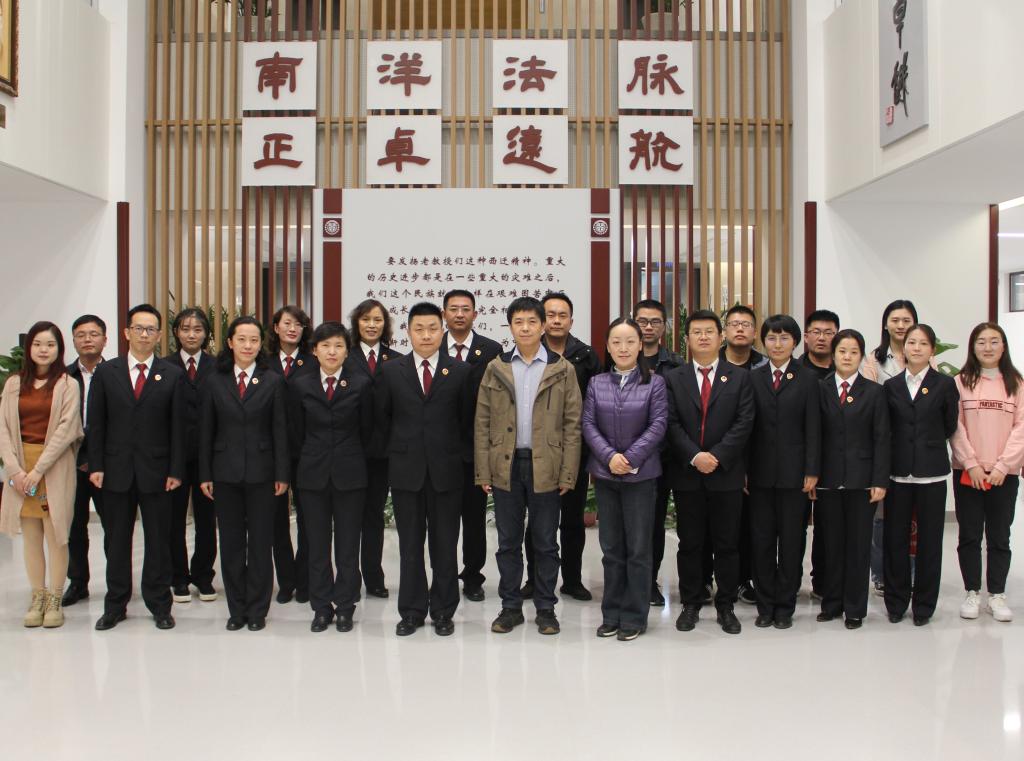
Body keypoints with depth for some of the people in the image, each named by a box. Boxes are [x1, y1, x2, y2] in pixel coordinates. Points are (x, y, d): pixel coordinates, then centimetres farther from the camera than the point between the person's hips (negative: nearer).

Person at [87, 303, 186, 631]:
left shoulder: (172, 376, 2)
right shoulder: (106, 372, 5)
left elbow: (178, 427, 0)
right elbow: (96, 423, 4)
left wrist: (176, 470, -5)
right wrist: (96, 466, -3)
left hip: (156, 472, -1)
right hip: (116, 470, 1)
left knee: (158, 541, 6)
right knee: (116, 541, 10)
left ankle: (159, 605, 17)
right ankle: (115, 605, 22)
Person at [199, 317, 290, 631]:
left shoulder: (273, 381, 1)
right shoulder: (214, 382, 5)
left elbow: (280, 430, -1)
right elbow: (206, 431, 6)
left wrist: (282, 474, -5)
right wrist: (205, 474, 2)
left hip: (261, 472, -1)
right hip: (226, 472, 2)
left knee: (261, 542, 4)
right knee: (231, 542, 8)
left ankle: (257, 609, 16)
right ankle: (236, 608, 19)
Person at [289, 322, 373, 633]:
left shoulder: (361, 385, -1)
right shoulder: (301, 386, 3)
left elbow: (366, 430, 5)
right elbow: (296, 433, 9)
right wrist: (312, 459, 11)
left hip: (350, 474, -1)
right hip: (313, 474, 1)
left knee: (348, 544, 5)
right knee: (317, 544, 7)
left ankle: (345, 607, 14)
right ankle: (321, 607, 17)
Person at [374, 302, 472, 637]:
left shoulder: (460, 371, 2)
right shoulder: (391, 371, 4)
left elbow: (467, 418, 7)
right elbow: (381, 416, 11)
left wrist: (456, 453, 4)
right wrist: (396, 450, 8)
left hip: (446, 470, -1)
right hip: (405, 470, 1)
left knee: (445, 545, 6)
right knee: (410, 545, 8)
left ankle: (443, 611, 17)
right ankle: (412, 611, 18)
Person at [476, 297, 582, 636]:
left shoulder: (562, 370, 1)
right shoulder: (495, 369, 5)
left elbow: (572, 424, -1)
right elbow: (482, 423, 5)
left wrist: (568, 473, -6)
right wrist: (483, 470, -1)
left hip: (546, 467, -1)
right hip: (505, 467, 2)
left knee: (546, 543, 7)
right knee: (508, 542, 10)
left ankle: (546, 608, 19)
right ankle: (510, 607, 21)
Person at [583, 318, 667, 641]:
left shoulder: (654, 382, -2)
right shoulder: (596, 383, 5)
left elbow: (658, 424, -7)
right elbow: (588, 424, 1)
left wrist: (631, 457, -15)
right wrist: (609, 456, -13)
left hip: (640, 474, -3)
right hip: (604, 474, 3)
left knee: (638, 548, 3)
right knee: (611, 547, 11)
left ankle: (635, 616, 14)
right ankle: (611, 614, 21)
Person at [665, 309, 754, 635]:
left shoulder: (739, 377, 5)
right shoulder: (674, 379, 6)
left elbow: (744, 422, -4)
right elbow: (671, 424, -2)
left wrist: (718, 456, -14)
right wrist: (694, 456, -14)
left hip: (726, 473, 0)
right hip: (686, 474, 1)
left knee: (727, 544, 6)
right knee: (690, 544, 7)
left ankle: (726, 606, 18)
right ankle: (691, 604, 18)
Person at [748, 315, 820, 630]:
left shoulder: (808, 378, 2)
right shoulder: (753, 378, 6)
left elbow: (813, 429, -1)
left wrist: (812, 471, -7)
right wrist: (743, 469, -2)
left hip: (794, 471, -1)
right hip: (760, 471, 2)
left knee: (791, 539, 5)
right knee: (761, 539, 5)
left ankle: (785, 606, 16)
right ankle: (765, 606, 16)